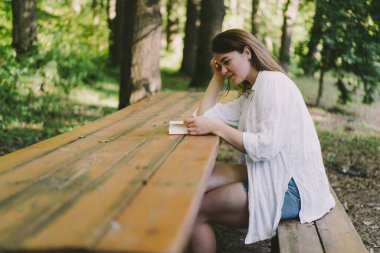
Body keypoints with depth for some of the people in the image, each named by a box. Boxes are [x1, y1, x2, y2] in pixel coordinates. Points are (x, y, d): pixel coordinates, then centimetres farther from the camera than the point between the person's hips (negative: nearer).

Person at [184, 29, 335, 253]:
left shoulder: (274, 82, -12)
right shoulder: (251, 94, 18)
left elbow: (266, 147, -23)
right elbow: (204, 116, 13)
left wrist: (215, 127, -20)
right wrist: (218, 76, 14)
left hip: (293, 186, -9)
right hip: (272, 174, 9)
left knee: (196, 210, -12)